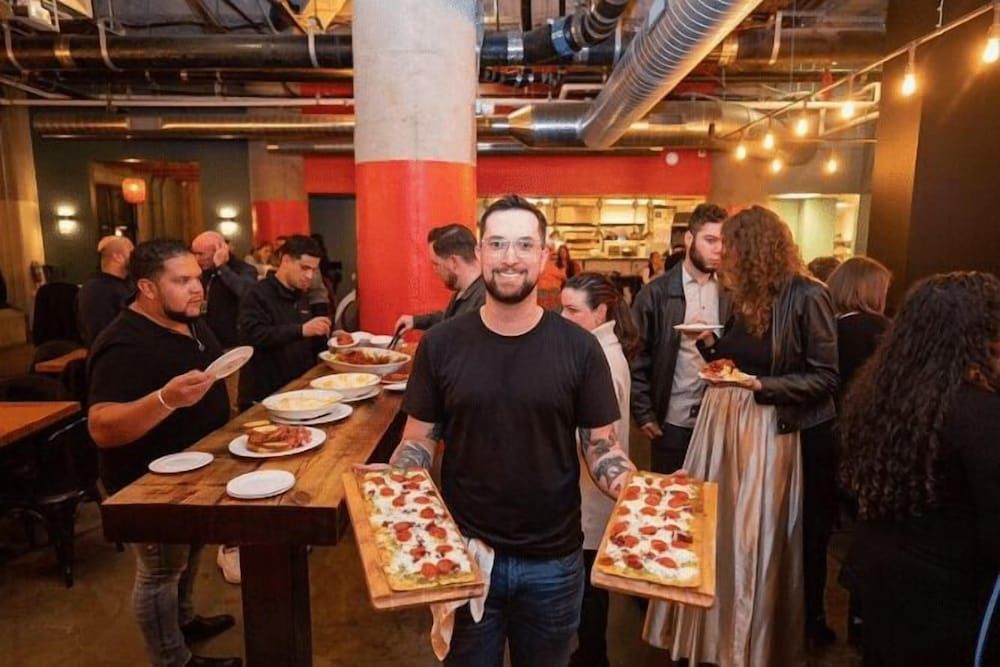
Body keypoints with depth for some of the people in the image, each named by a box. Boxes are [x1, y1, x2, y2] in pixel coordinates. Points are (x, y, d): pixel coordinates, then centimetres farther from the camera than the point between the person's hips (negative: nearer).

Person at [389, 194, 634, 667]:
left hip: (553, 560, 0)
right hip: (462, 553, 0)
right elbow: (418, 442, -1)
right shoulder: (441, 344, -7)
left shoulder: (579, 347, -8)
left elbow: (602, 447, -3)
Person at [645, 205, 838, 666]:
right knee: (713, 531, 14)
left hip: (766, 429, -7)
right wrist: (710, 343, -4)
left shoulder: (806, 296, -12)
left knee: (754, 541, 5)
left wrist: (762, 385, -20)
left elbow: (826, 377, -12)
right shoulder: (743, 294, 9)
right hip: (720, 420, 7)